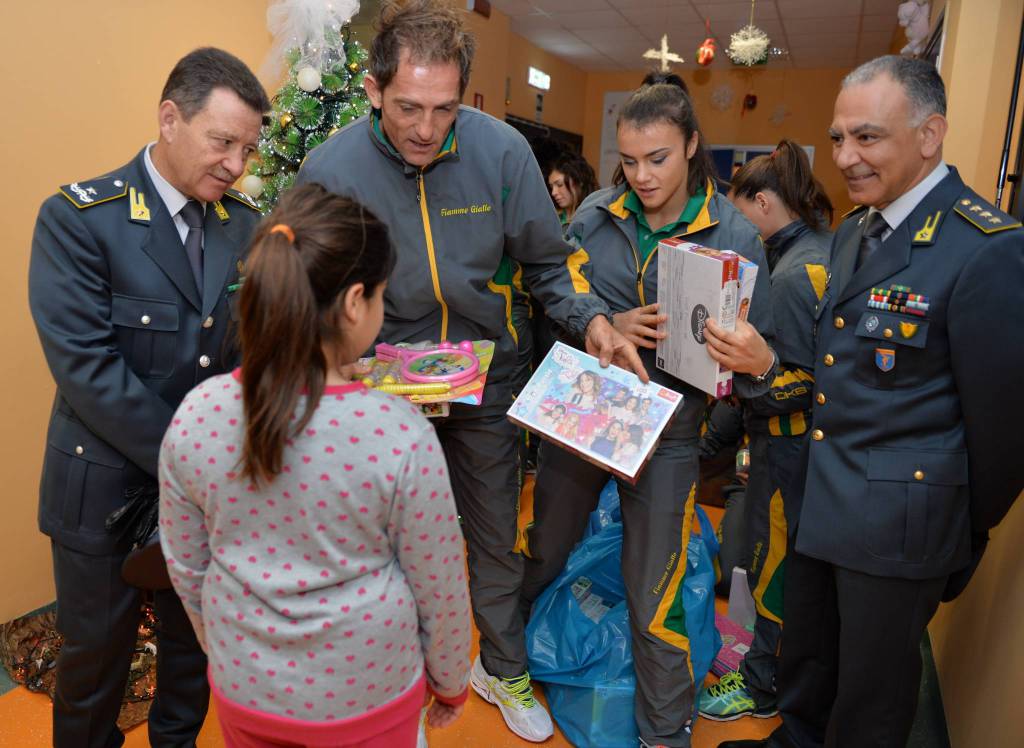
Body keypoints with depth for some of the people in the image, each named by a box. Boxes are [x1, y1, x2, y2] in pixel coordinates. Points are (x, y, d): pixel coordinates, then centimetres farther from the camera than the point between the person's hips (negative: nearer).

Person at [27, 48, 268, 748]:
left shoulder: (246, 223, 0)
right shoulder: (77, 218, -13)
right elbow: (85, 366, -20)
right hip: (108, 485, -3)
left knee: (198, 640, 21)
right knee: (97, 652, 17)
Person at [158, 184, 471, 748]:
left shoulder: (195, 415, -16)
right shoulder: (400, 433, -27)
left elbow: (185, 566, -2)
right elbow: (438, 582, -15)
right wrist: (450, 680, 5)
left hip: (243, 686, 3)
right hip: (364, 694, -2)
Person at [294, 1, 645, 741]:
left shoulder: (502, 151, -16)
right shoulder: (330, 170, -17)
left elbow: (548, 263, -4)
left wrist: (592, 318, -21)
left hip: (485, 377, 1)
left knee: (496, 537, 17)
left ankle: (503, 668, 44)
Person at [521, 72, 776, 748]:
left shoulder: (734, 235, -8)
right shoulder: (595, 216, -3)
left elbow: (758, 350, -4)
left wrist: (759, 362, -28)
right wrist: (609, 326, -18)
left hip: (667, 433, -2)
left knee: (654, 604, 7)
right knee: (544, 553, 22)